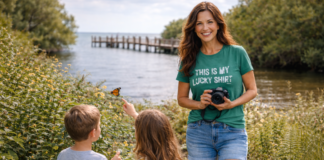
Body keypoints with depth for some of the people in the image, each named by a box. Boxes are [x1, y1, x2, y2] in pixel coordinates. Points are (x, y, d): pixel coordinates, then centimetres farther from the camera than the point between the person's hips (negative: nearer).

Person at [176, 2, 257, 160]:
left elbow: (252, 90, 5)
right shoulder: (189, 59, 5)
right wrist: (199, 104, -9)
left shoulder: (237, 53, 0)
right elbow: (182, 98, 12)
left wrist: (232, 104, -13)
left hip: (232, 132, -2)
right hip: (198, 131, 2)